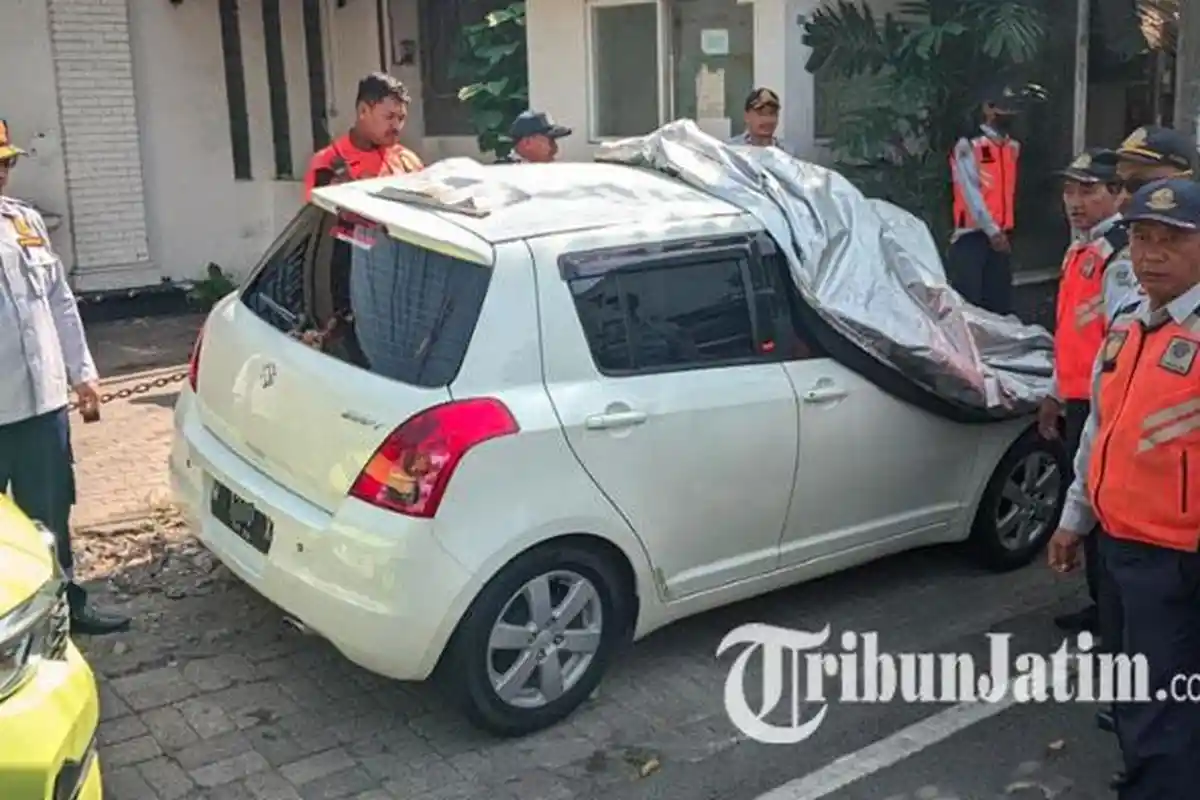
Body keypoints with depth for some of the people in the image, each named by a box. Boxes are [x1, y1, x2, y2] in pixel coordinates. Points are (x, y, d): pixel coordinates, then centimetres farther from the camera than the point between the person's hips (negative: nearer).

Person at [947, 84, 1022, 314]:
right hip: (972, 234, -7)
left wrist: (1004, 230, 15)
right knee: (967, 301, -7)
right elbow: (971, 192, -14)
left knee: (1000, 302, 9)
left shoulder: (1014, 147, 12)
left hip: (1002, 235, 7)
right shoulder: (968, 145, -9)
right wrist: (991, 230, -17)